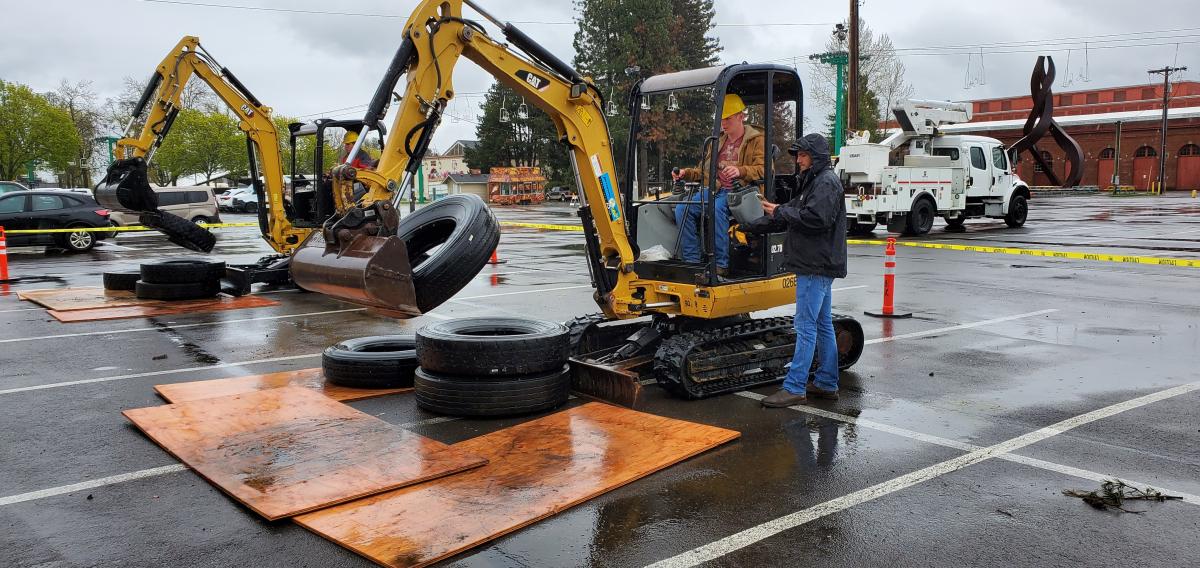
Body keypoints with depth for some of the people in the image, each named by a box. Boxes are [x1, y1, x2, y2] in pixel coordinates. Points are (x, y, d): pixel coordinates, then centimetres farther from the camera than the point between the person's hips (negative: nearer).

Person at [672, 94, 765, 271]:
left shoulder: (756, 140, 4)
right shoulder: (718, 140, 26)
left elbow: (765, 170, -11)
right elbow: (704, 170, 29)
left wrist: (741, 171, -28)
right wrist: (686, 173, 9)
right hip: (714, 190, 7)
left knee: (716, 210, -38)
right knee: (682, 208, -18)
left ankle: (721, 263, -31)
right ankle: (692, 260, -18)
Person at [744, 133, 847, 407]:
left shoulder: (826, 182, -11)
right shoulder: (813, 181, 21)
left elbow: (815, 218, -24)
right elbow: (792, 216, 22)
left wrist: (780, 212, -12)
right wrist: (748, 227, 18)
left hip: (817, 266, -10)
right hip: (816, 265, 10)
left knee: (806, 326, -9)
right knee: (823, 324, 13)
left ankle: (794, 388, -8)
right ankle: (826, 384, 20)